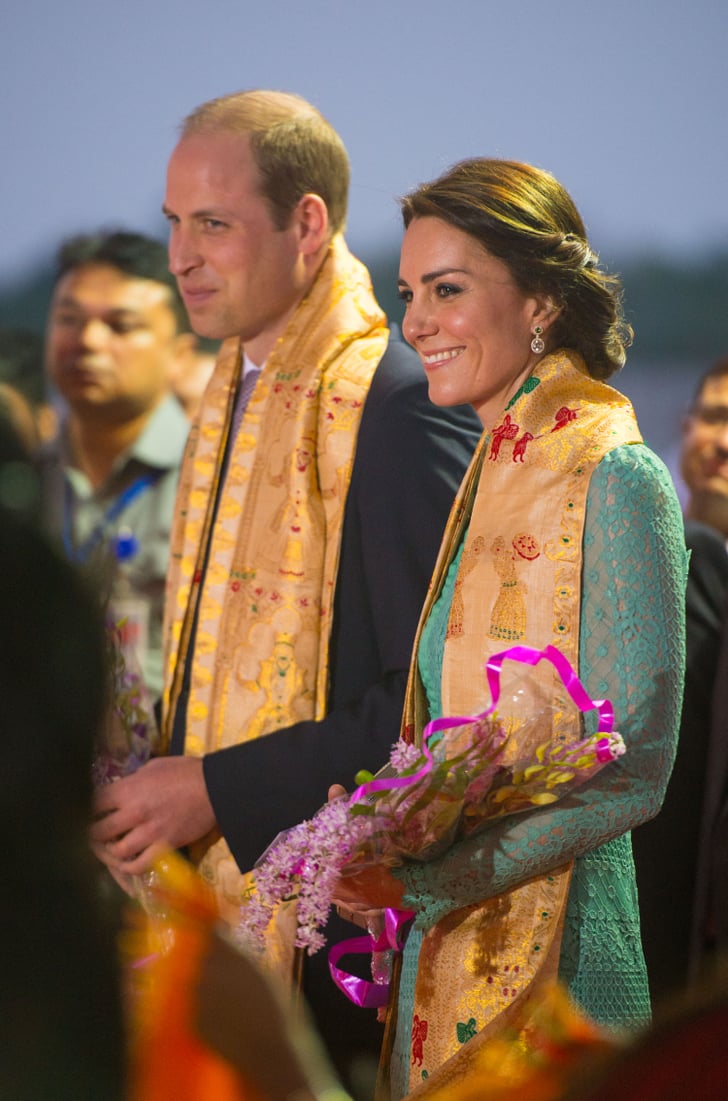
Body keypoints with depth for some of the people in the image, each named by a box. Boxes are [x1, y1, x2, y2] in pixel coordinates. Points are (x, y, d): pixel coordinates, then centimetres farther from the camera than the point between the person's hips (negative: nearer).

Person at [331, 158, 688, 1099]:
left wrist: (421, 874, -20)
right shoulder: (490, 474, 12)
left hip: (549, 948, -7)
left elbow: (630, 770, -17)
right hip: (451, 949, 7)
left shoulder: (615, 479, -12)